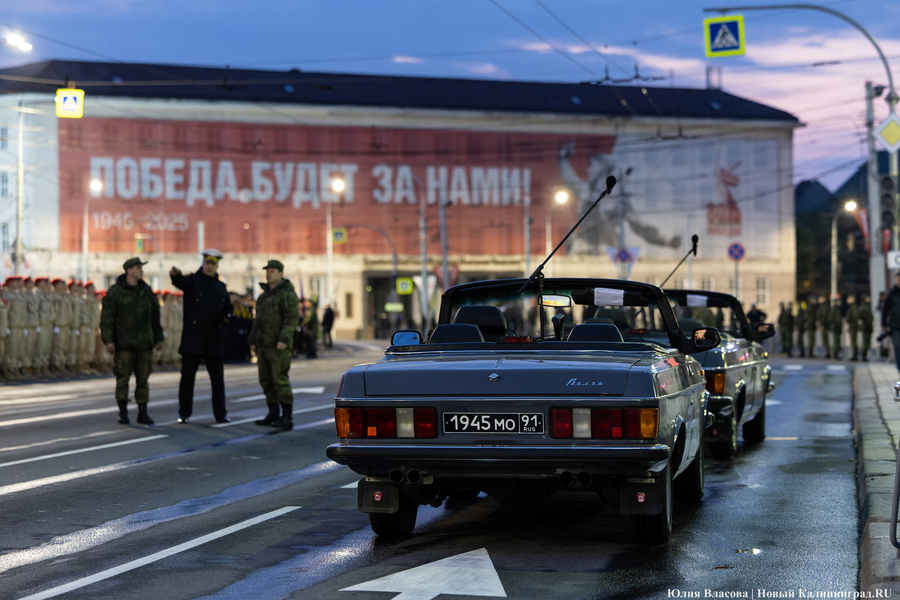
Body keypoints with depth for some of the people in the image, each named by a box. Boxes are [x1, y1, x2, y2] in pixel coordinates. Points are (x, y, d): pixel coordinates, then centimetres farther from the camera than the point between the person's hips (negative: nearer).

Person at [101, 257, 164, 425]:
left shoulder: (146, 291, 10)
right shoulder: (115, 291, -3)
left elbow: (155, 316, 16)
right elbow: (107, 317, -6)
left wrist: (158, 338, 14)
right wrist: (108, 340, -13)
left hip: (144, 343, 4)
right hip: (124, 344, -4)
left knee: (143, 379, 5)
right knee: (122, 378, -1)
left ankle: (142, 413, 11)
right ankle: (123, 413, 8)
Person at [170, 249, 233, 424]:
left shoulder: (221, 287, 15)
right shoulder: (192, 281, 0)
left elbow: (228, 307, 26)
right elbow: (181, 282, -23)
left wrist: (227, 316, 2)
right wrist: (176, 275, -47)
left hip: (214, 339, 4)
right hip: (192, 337, -4)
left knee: (217, 378, 4)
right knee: (187, 376, 1)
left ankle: (220, 414, 11)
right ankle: (184, 413, 9)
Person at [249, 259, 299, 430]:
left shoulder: (286, 294, -11)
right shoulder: (266, 295, 16)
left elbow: (292, 318, -19)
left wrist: (284, 340, -27)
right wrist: (253, 342, 15)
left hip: (278, 345, -9)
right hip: (264, 344, 9)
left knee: (280, 381, -11)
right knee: (267, 380, 9)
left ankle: (287, 418, -9)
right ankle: (273, 415, 15)